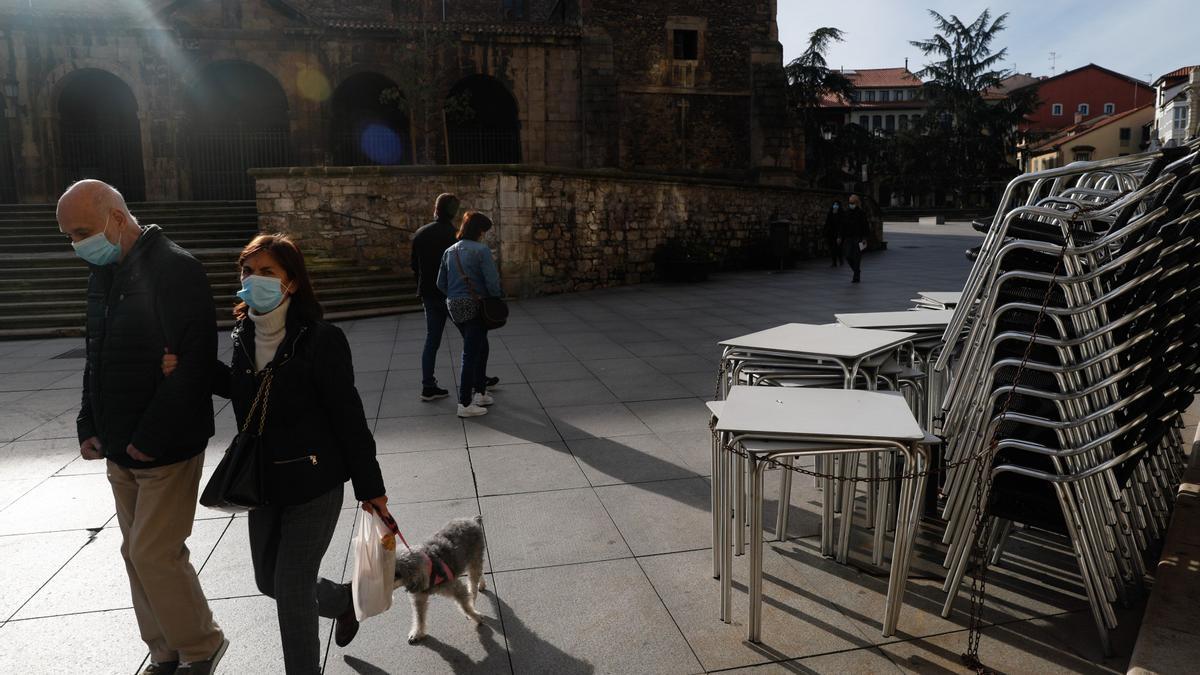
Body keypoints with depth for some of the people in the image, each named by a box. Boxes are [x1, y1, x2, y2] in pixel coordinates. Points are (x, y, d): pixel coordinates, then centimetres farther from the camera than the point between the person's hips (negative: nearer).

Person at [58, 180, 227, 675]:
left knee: (154, 553, -4)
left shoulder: (174, 269, -16)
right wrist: (89, 426, 10)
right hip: (119, 447, 9)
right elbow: (97, 357, 19)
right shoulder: (103, 272, 11)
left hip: (167, 447, -8)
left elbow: (192, 361, -22)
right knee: (137, 554, 14)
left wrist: (153, 438, -20)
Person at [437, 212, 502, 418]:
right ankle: (465, 404, 4)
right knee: (471, 355, 0)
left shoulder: (449, 251, 9)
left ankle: (480, 393, 29)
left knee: (480, 348, 22)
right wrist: (496, 301, 0)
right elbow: (492, 281, -16)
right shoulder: (481, 250, -12)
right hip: (475, 307, -7)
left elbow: (441, 283, 11)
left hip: (454, 307, 7)